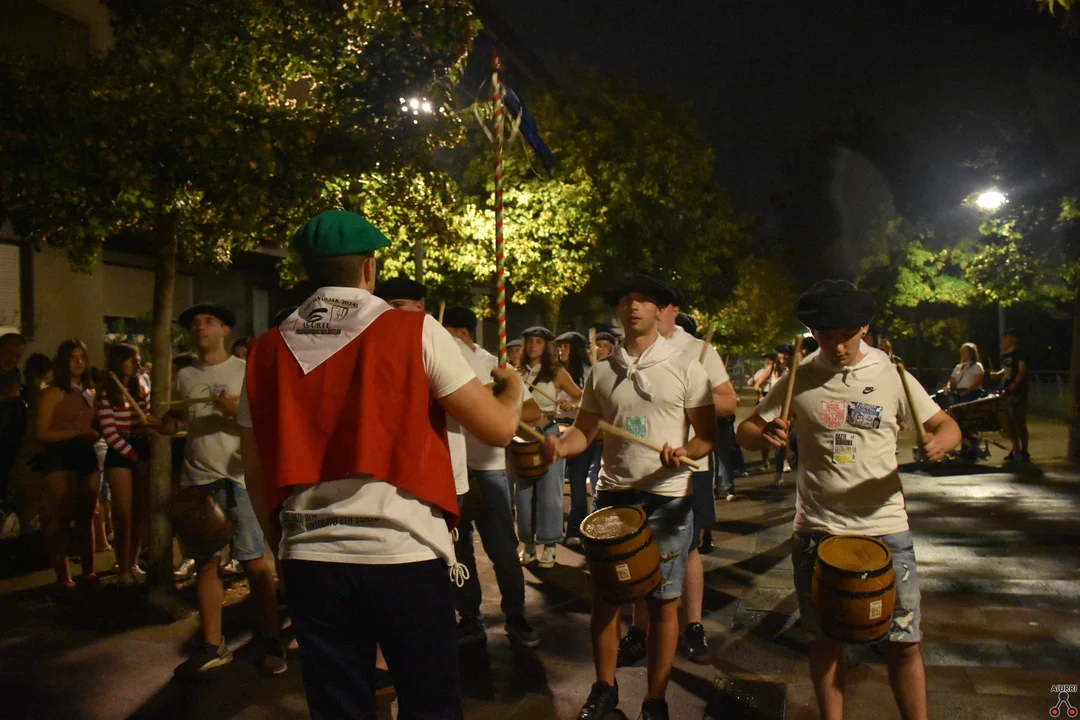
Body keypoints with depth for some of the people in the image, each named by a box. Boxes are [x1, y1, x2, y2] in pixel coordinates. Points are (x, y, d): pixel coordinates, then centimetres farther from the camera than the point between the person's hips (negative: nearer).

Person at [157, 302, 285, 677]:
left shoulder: (245, 370, 1)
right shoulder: (184, 376, 13)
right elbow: (174, 423, 18)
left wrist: (239, 410, -20)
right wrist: (162, 422, -3)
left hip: (238, 478, -4)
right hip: (197, 480, 4)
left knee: (255, 561, -2)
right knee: (205, 562, 9)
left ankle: (270, 643, 8)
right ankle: (212, 645, 19)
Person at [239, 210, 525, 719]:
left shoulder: (268, 349, 4)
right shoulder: (414, 332, -6)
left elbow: (255, 469, 10)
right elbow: (498, 429, -6)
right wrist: (512, 388, 15)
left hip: (311, 559, 4)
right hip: (404, 556, -3)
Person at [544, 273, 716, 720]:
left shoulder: (685, 368, -3)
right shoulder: (601, 372, 7)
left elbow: (708, 434, -3)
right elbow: (585, 430, 10)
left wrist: (685, 453, -23)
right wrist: (561, 445, -11)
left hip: (667, 498, -3)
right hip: (612, 494, 3)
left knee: (663, 602, 6)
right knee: (604, 596, 10)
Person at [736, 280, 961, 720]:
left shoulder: (891, 375, -2)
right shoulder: (799, 380, -1)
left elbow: (947, 426, 2)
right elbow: (746, 431, 2)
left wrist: (938, 442, -22)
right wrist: (766, 435, -22)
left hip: (885, 528, 0)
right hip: (818, 531, 1)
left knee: (904, 642, 6)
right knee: (826, 639, 13)